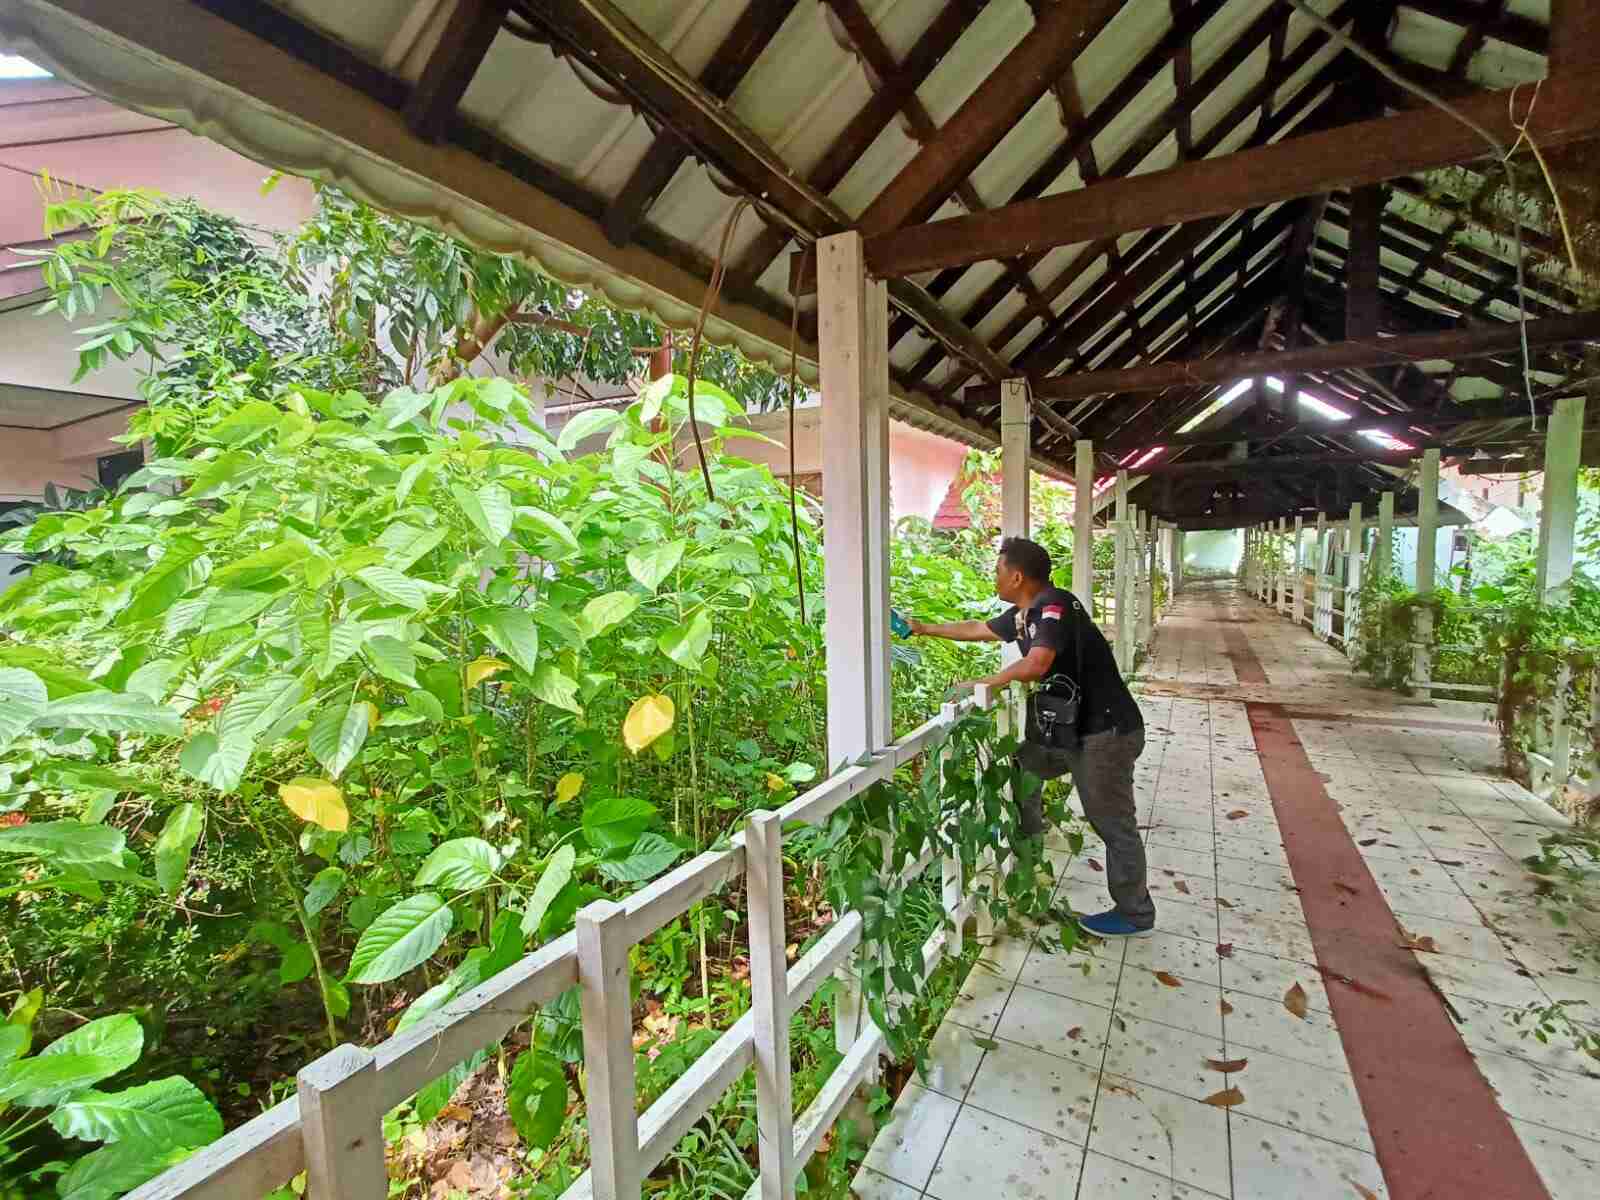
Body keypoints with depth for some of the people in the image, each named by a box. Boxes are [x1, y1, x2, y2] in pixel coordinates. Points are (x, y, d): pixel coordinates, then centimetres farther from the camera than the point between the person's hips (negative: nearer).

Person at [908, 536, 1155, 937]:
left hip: (1107, 731, -9)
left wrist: (982, 684, -20)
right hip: (1070, 726, 9)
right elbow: (977, 629, 21)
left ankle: (1135, 915, 20)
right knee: (1023, 765, 20)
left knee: (1113, 825, 3)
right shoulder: (1023, 613, 6)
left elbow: (1036, 664, -33)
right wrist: (925, 629, 29)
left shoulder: (1054, 604, -21)